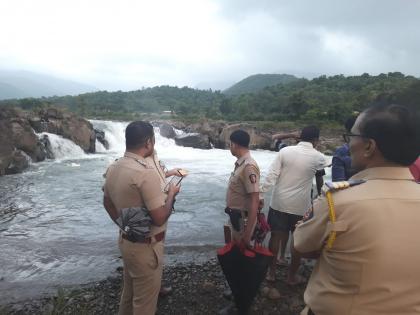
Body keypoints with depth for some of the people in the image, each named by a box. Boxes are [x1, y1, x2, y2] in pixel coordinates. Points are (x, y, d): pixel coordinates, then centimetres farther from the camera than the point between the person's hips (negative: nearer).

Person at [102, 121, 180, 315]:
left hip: (126, 240, 8)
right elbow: (159, 218, -27)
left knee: (129, 291, 28)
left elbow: (107, 203, 13)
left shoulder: (113, 168, 0)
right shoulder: (146, 173, -28)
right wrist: (171, 194, -11)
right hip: (146, 246, -8)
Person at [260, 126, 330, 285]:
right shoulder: (317, 157, -4)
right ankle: (292, 276, 29)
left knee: (276, 236, 13)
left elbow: (271, 175, -12)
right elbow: (329, 163, 22)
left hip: (279, 202, 1)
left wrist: (262, 193, -6)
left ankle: (271, 272, 27)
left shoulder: (285, 151, -5)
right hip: (300, 205, -1)